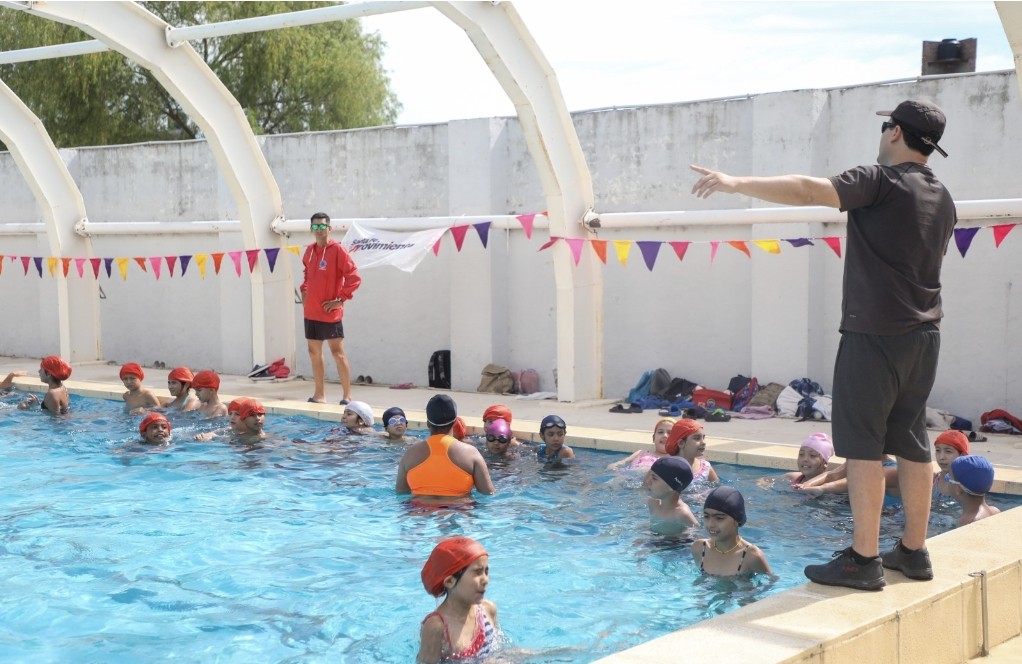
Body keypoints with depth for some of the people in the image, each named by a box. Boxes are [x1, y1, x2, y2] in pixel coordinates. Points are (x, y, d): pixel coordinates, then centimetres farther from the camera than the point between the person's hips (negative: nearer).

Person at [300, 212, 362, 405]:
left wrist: (341, 300, -14)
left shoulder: (337, 250, -10)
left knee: (338, 353, -5)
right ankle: (319, 394, 19)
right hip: (311, 312, 7)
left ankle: (347, 395, -1)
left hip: (330, 313, -7)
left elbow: (354, 277, -14)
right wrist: (304, 290, 13)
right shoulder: (309, 250, 10)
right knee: (314, 352, 11)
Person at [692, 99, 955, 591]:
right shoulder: (942, 198, 14)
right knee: (911, 442, 12)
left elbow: (807, 191, -24)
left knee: (863, 444, -4)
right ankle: (914, 551, 18)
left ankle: (864, 559, -4)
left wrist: (735, 183, -23)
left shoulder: (881, 181, -11)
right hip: (923, 334, 8)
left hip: (874, 333, -8)